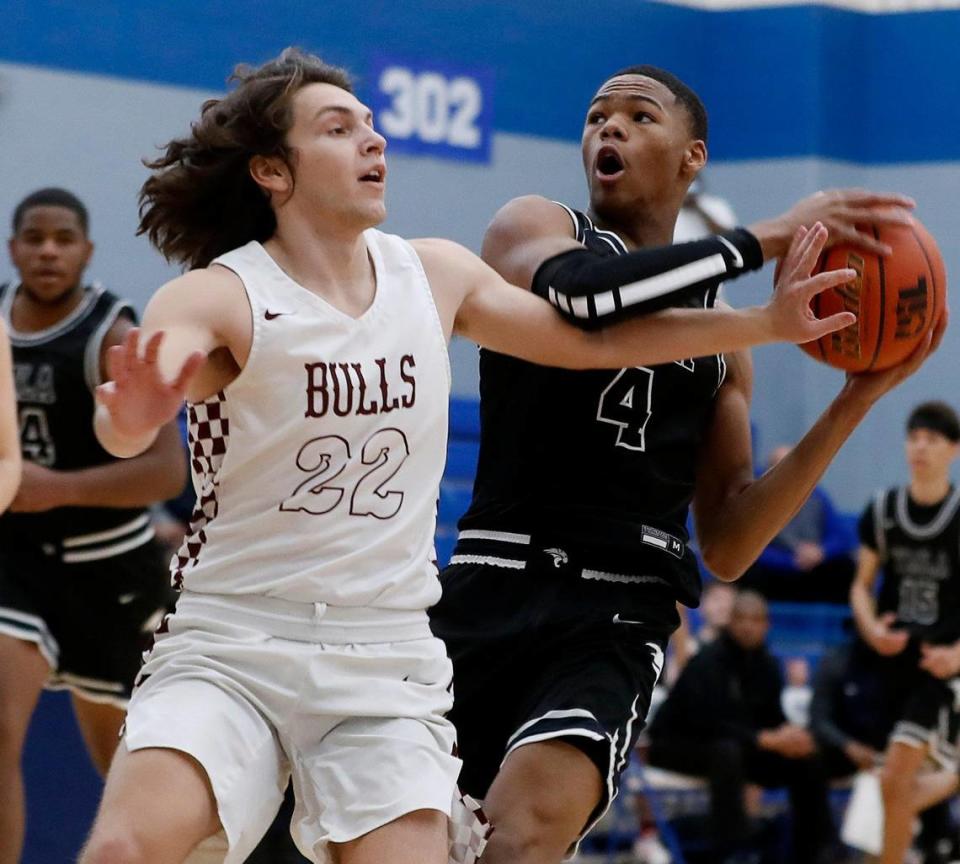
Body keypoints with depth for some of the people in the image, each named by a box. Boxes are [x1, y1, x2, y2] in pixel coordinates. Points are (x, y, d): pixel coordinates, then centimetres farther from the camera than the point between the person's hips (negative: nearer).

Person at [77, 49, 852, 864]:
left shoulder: (437, 274, 7)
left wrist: (768, 321, 13)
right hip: (230, 641, -4)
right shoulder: (218, 297, -10)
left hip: (389, 652, 4)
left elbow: (595, 342, 18)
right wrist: (131, 415, -53)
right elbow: (124, 428, -28)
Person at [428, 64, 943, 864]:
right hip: (496, 586, -1)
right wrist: (770, 238, -18)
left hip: (617, 617, 1)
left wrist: (858, 398, 4)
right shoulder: (532, 227, 7)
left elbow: (726, 549, 11)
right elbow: (573, 291, -21)